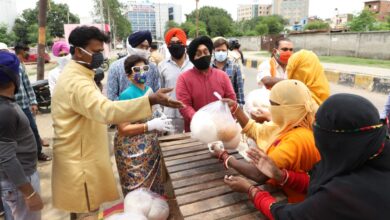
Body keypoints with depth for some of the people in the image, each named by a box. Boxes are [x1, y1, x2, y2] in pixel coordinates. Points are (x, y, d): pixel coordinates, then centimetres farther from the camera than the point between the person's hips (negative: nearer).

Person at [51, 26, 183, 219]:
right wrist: (152, 100, -51)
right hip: (81, 162, -10)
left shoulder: (76, 75, 10)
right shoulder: (76, 82, -27)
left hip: (81, 157, 10)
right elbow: (107, 110, -44)